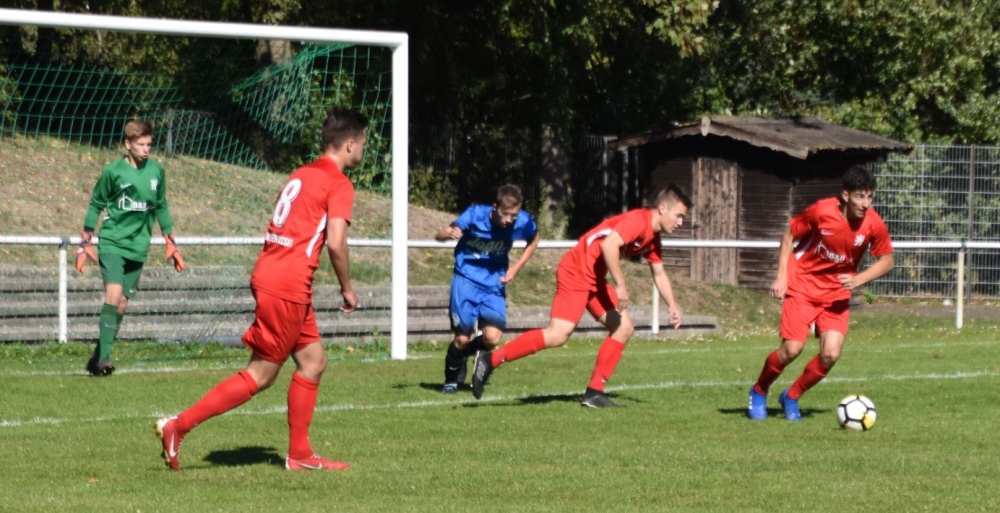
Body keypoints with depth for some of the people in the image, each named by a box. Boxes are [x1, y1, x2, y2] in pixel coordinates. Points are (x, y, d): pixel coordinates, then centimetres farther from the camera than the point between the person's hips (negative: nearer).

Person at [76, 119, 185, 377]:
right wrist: (85, 244, 2)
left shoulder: (156, 171, 4)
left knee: (122, 303, 4)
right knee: (113, 294, -20)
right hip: (112, 242, -4)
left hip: (137, 246, 4)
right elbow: (96, 206, 3)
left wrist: (171, 244, 17)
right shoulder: (113, 172, -7)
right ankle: (103, 356, -21)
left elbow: (161, 208, 16)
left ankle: (97, 359, 12)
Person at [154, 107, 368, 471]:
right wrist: (347, 289, -6)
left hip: (268, 276, 9)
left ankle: (299, 454, 16)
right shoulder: (339, 184, -9)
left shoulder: (301, 175, 18)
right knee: (261, 375, -4)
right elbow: (336, 242, -18)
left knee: (313, 362, 14)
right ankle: (179, 427, -6)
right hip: (287, 288, -9)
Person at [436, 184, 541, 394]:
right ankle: (452, 377, 24)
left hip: (495, 284, 2)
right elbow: (440, 235, -18)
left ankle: (468, 350, 19)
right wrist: (450, 233, -43)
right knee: (462, 339, -6)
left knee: (492, 338, -16)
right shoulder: (476, 214, -20)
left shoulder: (523, 222, -14)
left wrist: (516, 268, -1)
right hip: (467, 280, -2)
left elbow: (534, 240, 10)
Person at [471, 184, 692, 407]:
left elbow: (659, 274, 26)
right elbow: (609, 244, -29)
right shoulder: (637, 221, -16)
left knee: (624, 328, 7)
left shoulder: (653, 239, 15)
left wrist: (672, 305, 16)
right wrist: (620, 286, -25)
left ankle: (594, 392, 8)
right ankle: (491, 359, -16)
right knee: (558, 334, -20)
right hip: (576, 272, -11)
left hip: (595, 280, 11)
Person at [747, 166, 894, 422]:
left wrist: (858, 279, -15)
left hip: (837, 293, 3)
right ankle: (759, 392, 16)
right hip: (803, 286, -3)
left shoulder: (874, 225, -14)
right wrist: (781, 277, -9)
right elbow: (789, 235, -4)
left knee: (830, 355, -11)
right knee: (792, 349, -12)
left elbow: (886, 260, 1)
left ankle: (791, 397, 14)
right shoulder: (821, 211, -20)